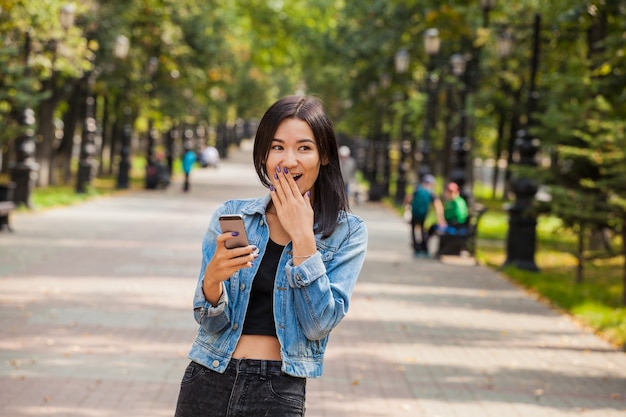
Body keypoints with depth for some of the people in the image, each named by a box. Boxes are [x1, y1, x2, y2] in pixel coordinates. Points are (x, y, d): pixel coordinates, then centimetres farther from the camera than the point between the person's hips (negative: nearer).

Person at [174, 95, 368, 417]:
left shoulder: (347, 232, -2)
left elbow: (319, 324, -12)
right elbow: (211, 324, -2)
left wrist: (302, 237, -14)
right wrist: (212, 279, -22)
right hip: (208, 385, 2)